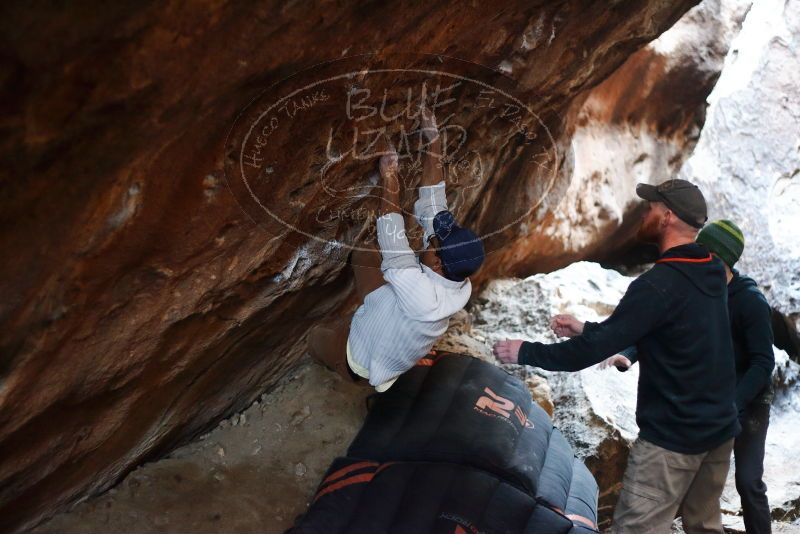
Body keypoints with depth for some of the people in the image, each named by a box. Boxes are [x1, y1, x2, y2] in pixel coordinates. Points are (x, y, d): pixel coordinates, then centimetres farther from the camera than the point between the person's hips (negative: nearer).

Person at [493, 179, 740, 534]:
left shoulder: (661, 283, -22)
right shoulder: (710, 273, 5)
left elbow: (594, 350, -23)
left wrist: (525, 353, -12)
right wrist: (586, 328, 12)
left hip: (672, 436, -9)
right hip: (719, 427, 9)